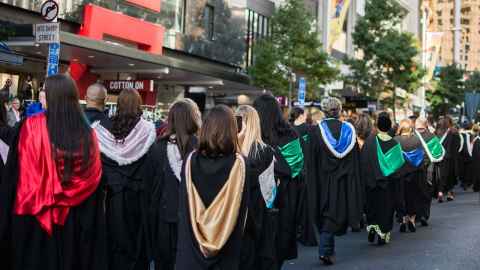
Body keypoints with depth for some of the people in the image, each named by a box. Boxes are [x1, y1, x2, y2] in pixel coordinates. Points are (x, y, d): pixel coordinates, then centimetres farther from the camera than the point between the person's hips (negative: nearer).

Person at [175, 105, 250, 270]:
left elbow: (183, 207, 2)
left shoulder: (191, 160, -8)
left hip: (191, 244, 1)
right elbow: (243, 208, -3)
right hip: (227, 249, -1)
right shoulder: (239, 163, -12)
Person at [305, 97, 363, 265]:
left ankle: (328, 250, 21)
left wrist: (312, 185, 1)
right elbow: (355, 161, 2)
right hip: (343, 182, 0)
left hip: (323, 182, 0)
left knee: (325, 214, 13)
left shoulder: (316, 131, -8)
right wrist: (354, 185, 9)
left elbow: (311, 163, -6)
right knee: (335, 214, 5)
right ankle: (325, 250, -9)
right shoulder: (348, 130, -3)